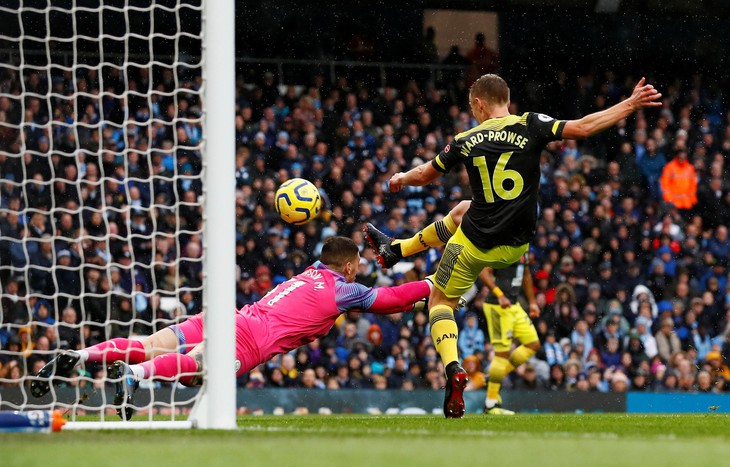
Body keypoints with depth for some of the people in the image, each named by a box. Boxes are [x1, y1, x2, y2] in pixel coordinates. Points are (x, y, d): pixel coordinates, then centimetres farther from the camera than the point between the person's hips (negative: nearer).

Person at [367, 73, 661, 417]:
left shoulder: (466, 141, -5)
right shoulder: (529, 126, -9)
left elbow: (424, 175, 10)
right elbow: (583, 127, -17)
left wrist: (401, 179, 33)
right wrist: (632, 104, -14)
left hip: (474, 245, -3)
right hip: (514, 246, 3)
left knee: (440, 301, 15)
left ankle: (452, 368, -11)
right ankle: (397, 249, 48)